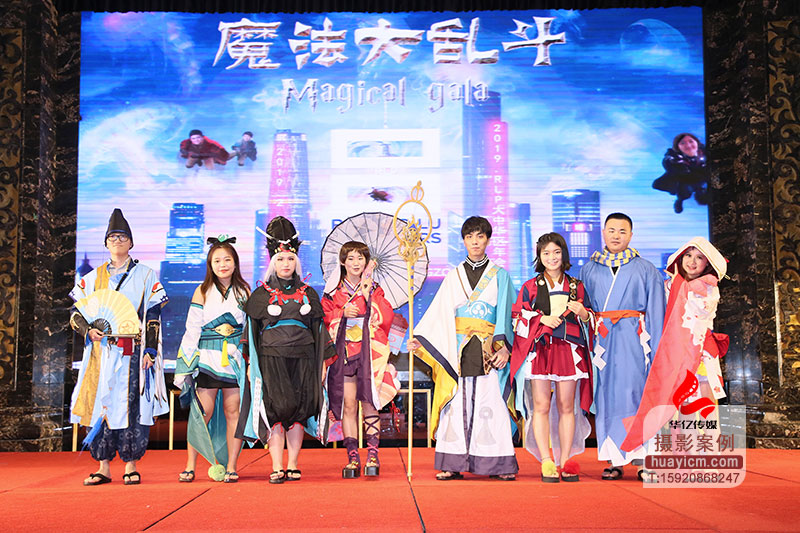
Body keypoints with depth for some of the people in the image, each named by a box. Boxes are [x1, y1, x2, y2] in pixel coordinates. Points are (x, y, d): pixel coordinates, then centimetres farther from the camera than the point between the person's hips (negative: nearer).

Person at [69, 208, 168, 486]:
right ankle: (103, 467, 7)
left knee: (133, 405, -4)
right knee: (101, 403, 0)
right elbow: (76, 311, 14)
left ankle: (130, 465, 4)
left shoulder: (145, 276, 7)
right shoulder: (93, 277, 15)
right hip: (101, 351, 2)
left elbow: (153, 316, 3)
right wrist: (87, 330, -8)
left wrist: (150, 351, -6)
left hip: (133, 352, -2)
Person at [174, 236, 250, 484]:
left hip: (236, 358, 1)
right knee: (203, 412, -4)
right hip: (208, 358, -1)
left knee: (233, 411, 0)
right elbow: (192, 329, 5)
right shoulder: (203, 292, 6)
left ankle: (231, 467, 7)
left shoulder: (244, 291, 9)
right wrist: (186, 364, 0)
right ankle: (190, 466, 7)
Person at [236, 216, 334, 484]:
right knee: (276, 409, -8)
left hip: (302, 359, 2)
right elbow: (251, 330, 6)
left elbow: (318, 329, 12)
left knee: (298, 411, 1)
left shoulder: (308, 293, 12)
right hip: (271, 359, -1)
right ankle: (277, 468, -3)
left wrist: (322, 362, 7)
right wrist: (251, 363, -1)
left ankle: (292, 466, 9)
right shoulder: (261, 295, 7)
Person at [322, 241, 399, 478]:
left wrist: (368, 296, -8)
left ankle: (372, 456, -2)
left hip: (369, 350, -1)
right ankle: (352, 457, 3)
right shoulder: (334, 290, 12)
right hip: (343, 350, 1)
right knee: (348, 404, -2)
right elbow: (324, 318, 6)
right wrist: (343, 313, -9)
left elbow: (386, 318, -1)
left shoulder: (374, 289, 11)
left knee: (369, 403, -6)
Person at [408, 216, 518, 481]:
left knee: (491, 405, -4)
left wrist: (503, 347, -9)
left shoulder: (500, 276, 9)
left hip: (489, 350, -1)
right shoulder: (453, 278, 13)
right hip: (457, 351, 2)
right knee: (457, 404, -1)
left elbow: (506, 315, 2)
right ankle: (453, 464, 3)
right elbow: (439, 314, 9)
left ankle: (498, 464, 2)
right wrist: (419, 338, -3)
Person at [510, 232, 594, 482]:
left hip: (569, 350, 1)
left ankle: (565, 462, 6)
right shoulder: (530, 286, 10)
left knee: (567, 407, 0)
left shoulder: (576, 286, 15)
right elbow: (518, 317, 5)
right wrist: (542, 318, -9)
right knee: (541, 406, -5)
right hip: (540, 349, -1)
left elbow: (589, 321, 16)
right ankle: (547, 462, -1)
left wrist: (583, 313, -5)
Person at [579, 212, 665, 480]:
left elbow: (656, 313, 5)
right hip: (601, 339, 2)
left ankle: (641, 456, -1)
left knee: (634, 393, -8)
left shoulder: (645, 269, 9)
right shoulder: (589, 270, 14)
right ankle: (615, 460, 6)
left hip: (633, 338, -2)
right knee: (606, 395, 0)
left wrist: (656, 351, -2)